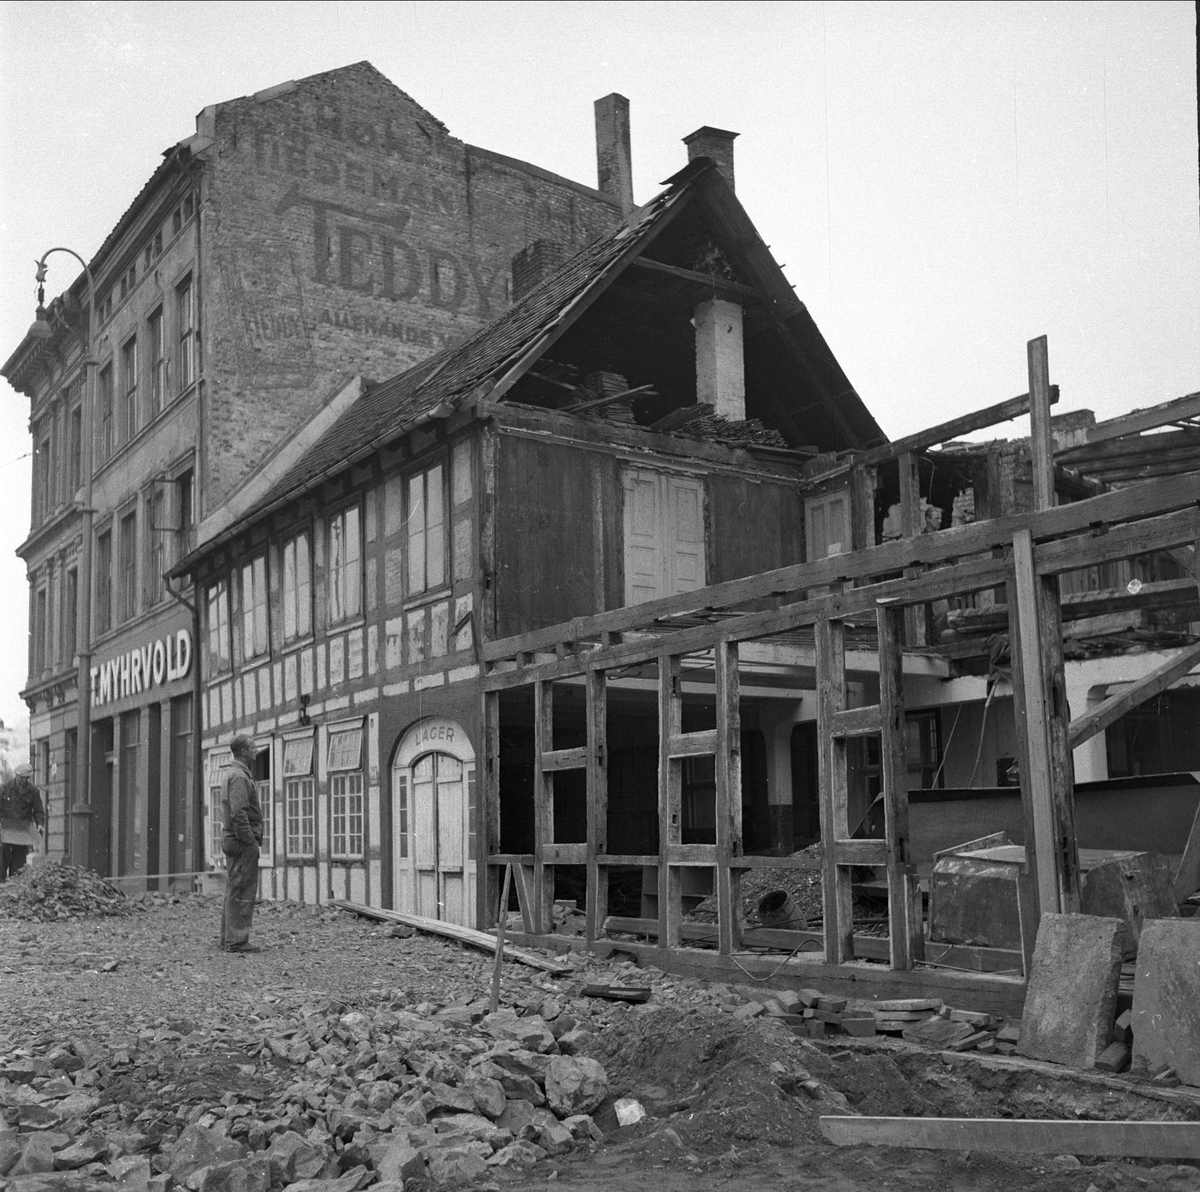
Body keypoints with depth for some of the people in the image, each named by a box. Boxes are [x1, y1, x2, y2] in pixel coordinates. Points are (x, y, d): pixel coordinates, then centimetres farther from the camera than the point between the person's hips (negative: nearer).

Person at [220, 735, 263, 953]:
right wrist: (250, 841, -19)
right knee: (242, 892, -8)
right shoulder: (240, 776, -15)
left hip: (233, 839, 11)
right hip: (243, 841, -11)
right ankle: (236, 941, -7)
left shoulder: (232, 774, 18)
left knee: (234, 891, 14)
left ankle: (228, 939, 18)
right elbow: (238, 813, -23)